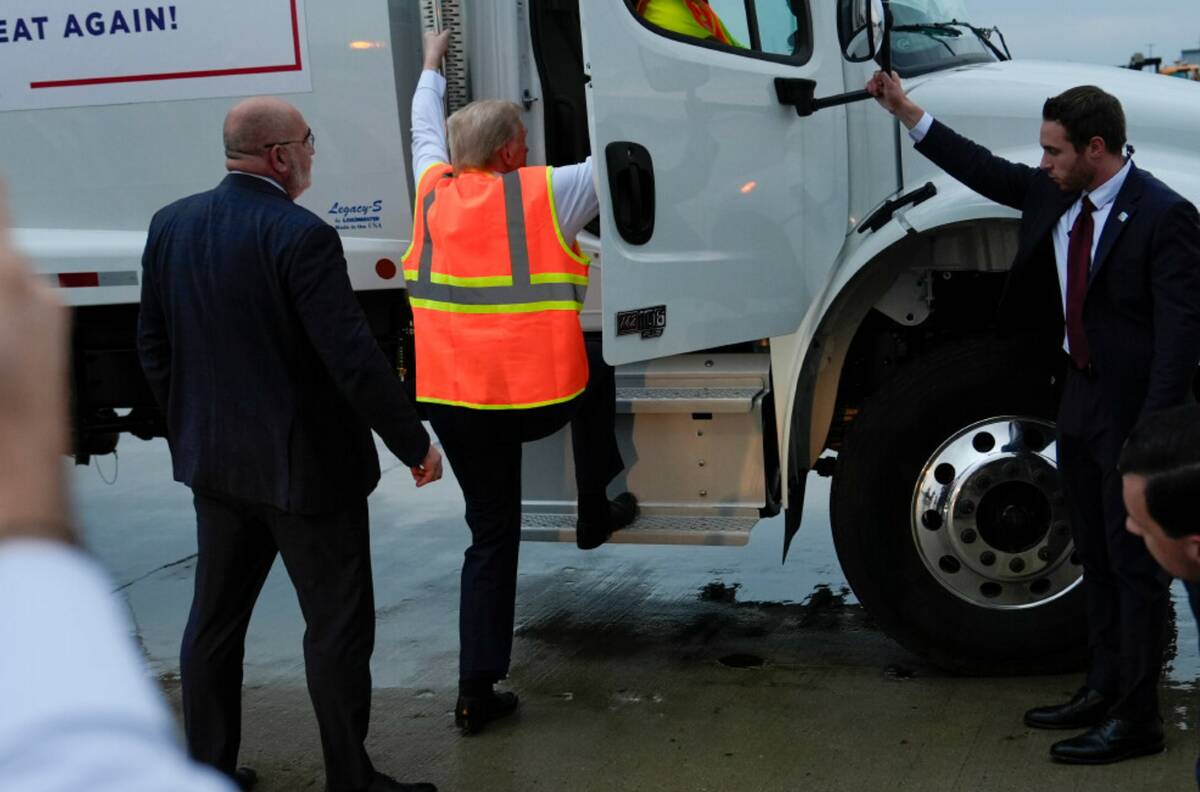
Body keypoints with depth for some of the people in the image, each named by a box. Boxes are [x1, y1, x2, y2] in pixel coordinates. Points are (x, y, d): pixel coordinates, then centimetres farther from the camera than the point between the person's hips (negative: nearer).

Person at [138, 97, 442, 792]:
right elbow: (353, 358, -21)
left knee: (215, 620, 17)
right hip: (306, 467, -7)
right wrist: (416, 443, -11)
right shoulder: (302, 237, -20)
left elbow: (154, 344, 9)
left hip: (214, 461, 7)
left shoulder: (172, 226, 2)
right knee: (339, 626, 5)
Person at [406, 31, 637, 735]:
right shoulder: (547, 192, -6)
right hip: (539, 398, -4)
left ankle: (478, 689, 9)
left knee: (491, 538, 13)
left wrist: (432, 66, 44)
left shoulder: (434, 190, 7)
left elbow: (425, 130, 27)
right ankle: (596, 512, 34)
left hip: (453, 401, 4)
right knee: (594, 358, 30)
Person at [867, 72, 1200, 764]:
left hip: (1135, 412, -8)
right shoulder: (1056, 194, 4)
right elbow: (988, 172, 20)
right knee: (1096, 558, 18)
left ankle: (1137, 718, 10)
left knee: (1136, 564, 0)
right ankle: (1105, 689, 31)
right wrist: (907, 112, 20)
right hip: (1082, 397, 8)